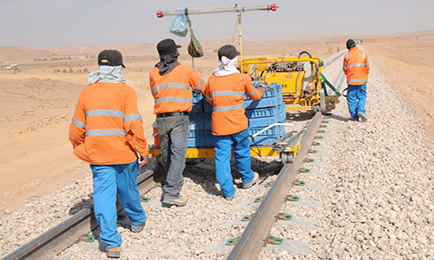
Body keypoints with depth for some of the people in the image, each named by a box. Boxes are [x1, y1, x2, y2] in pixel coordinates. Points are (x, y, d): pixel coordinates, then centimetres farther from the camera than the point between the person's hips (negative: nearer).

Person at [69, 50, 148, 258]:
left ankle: (112, 243, -1)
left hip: (97, 153, 2)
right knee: (127, 190, 18)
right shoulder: (125, 91, -8)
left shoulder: (87, 92, 5)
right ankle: (137, 221, 43)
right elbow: (134, 124, -16)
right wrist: (142, 150, -8)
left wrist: (78, 147, 25)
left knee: (103, 194, 2)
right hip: (123, 153, -2)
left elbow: (77, 127, 9)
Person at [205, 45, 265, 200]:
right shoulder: (242, 78, -7)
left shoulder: (212, 79, -1)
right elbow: (255, 96, 9)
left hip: (219, 125, 1)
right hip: (238, 124, -1)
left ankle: (228, 192, 8)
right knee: (242, 152, 19)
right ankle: (247, 179, 40)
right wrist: (263, 89, 30)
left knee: (221, 156, 5)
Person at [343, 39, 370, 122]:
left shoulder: (346, 56, -3)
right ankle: (361, 110, -11)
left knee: (351, 99, 6)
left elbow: (345, 69, 5)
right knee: (362, 97, 12)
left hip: (351, 80, -1)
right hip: (362, 80, 1)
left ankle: (355, 116, 7)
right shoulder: (363, 53, 2)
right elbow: (367, 67, 5)